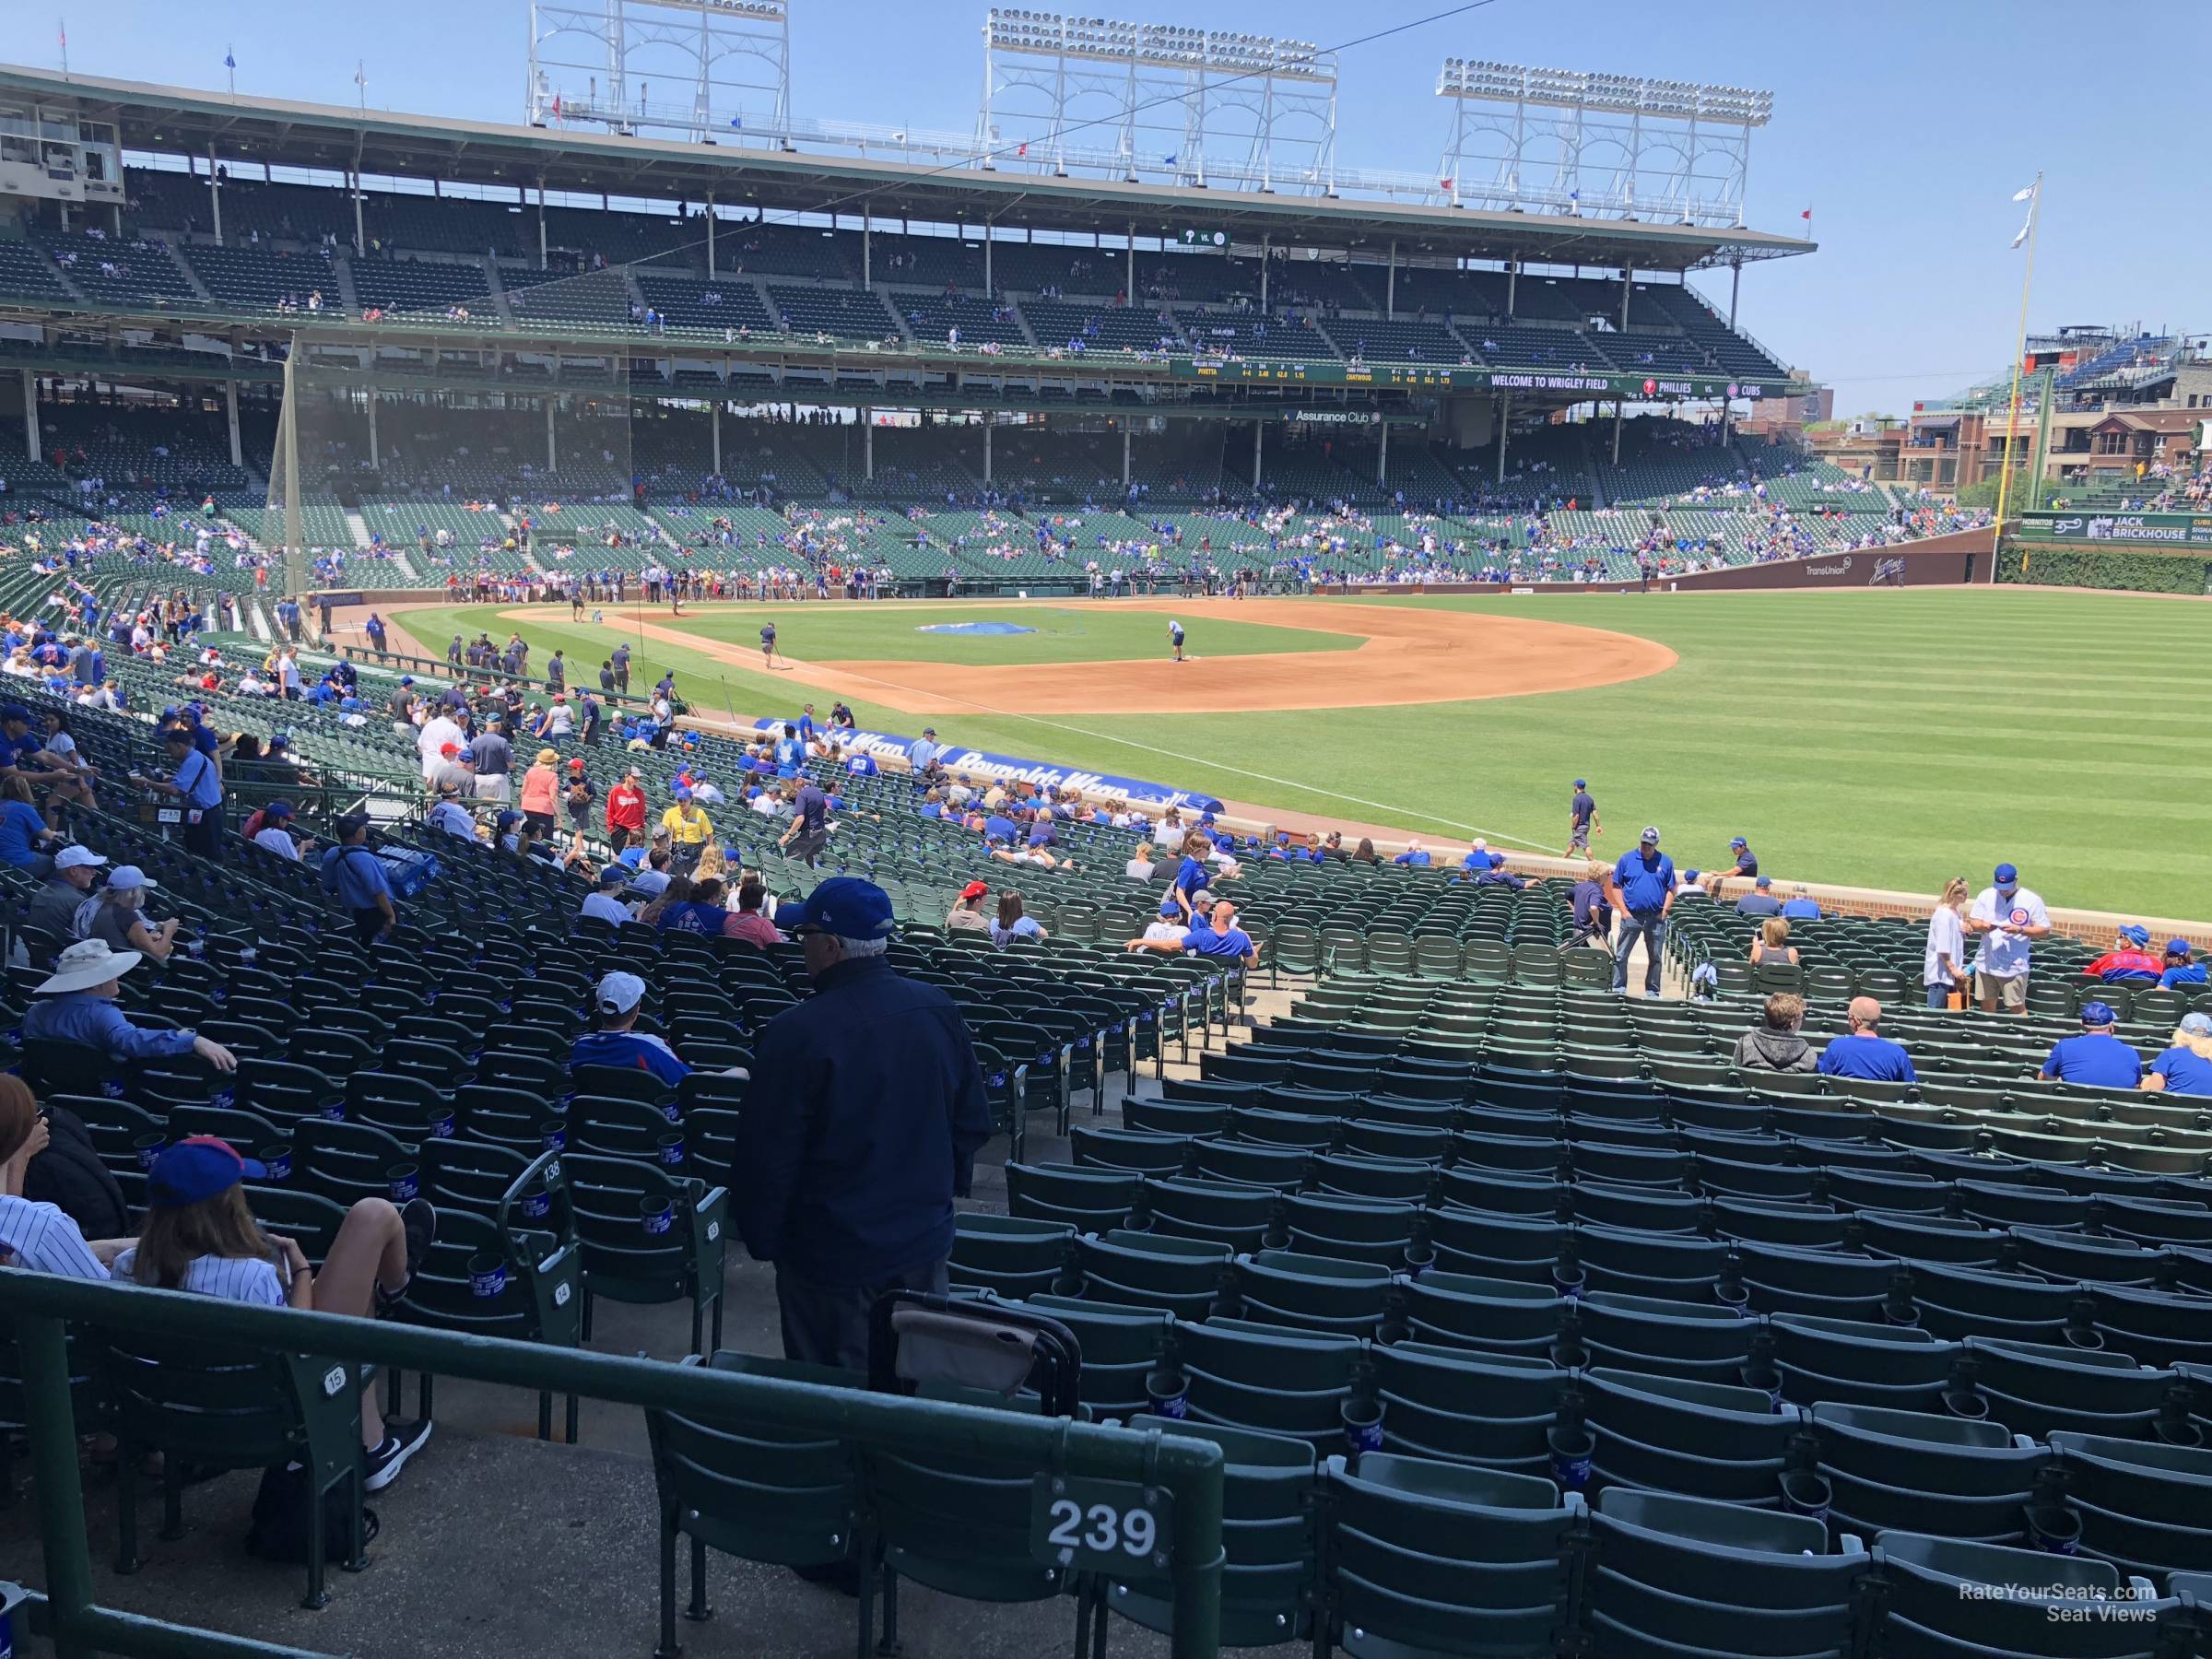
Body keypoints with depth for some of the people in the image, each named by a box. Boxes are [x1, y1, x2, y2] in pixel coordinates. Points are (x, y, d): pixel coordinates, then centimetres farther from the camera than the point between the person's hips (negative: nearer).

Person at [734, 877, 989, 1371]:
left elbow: (766, 1159, -17)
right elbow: (974, 1122, 5)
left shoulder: (796, 1033, -23)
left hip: (834, 1260, -5)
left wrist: (761, 1239, 0)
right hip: (925, 1241, 5)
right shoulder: (939, 1010, -5)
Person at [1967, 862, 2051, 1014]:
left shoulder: (2032, 900, -6)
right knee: (1987, 1004, 12)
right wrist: (1982, 926, -16)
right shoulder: (1985, 895, 3)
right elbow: (1973, 922, 7)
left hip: (2014, 966, -4)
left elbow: (2045, 931, -4)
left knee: (2017, 1007, 0)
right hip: (1986, 963, 4)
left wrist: (2020, 930, -20)